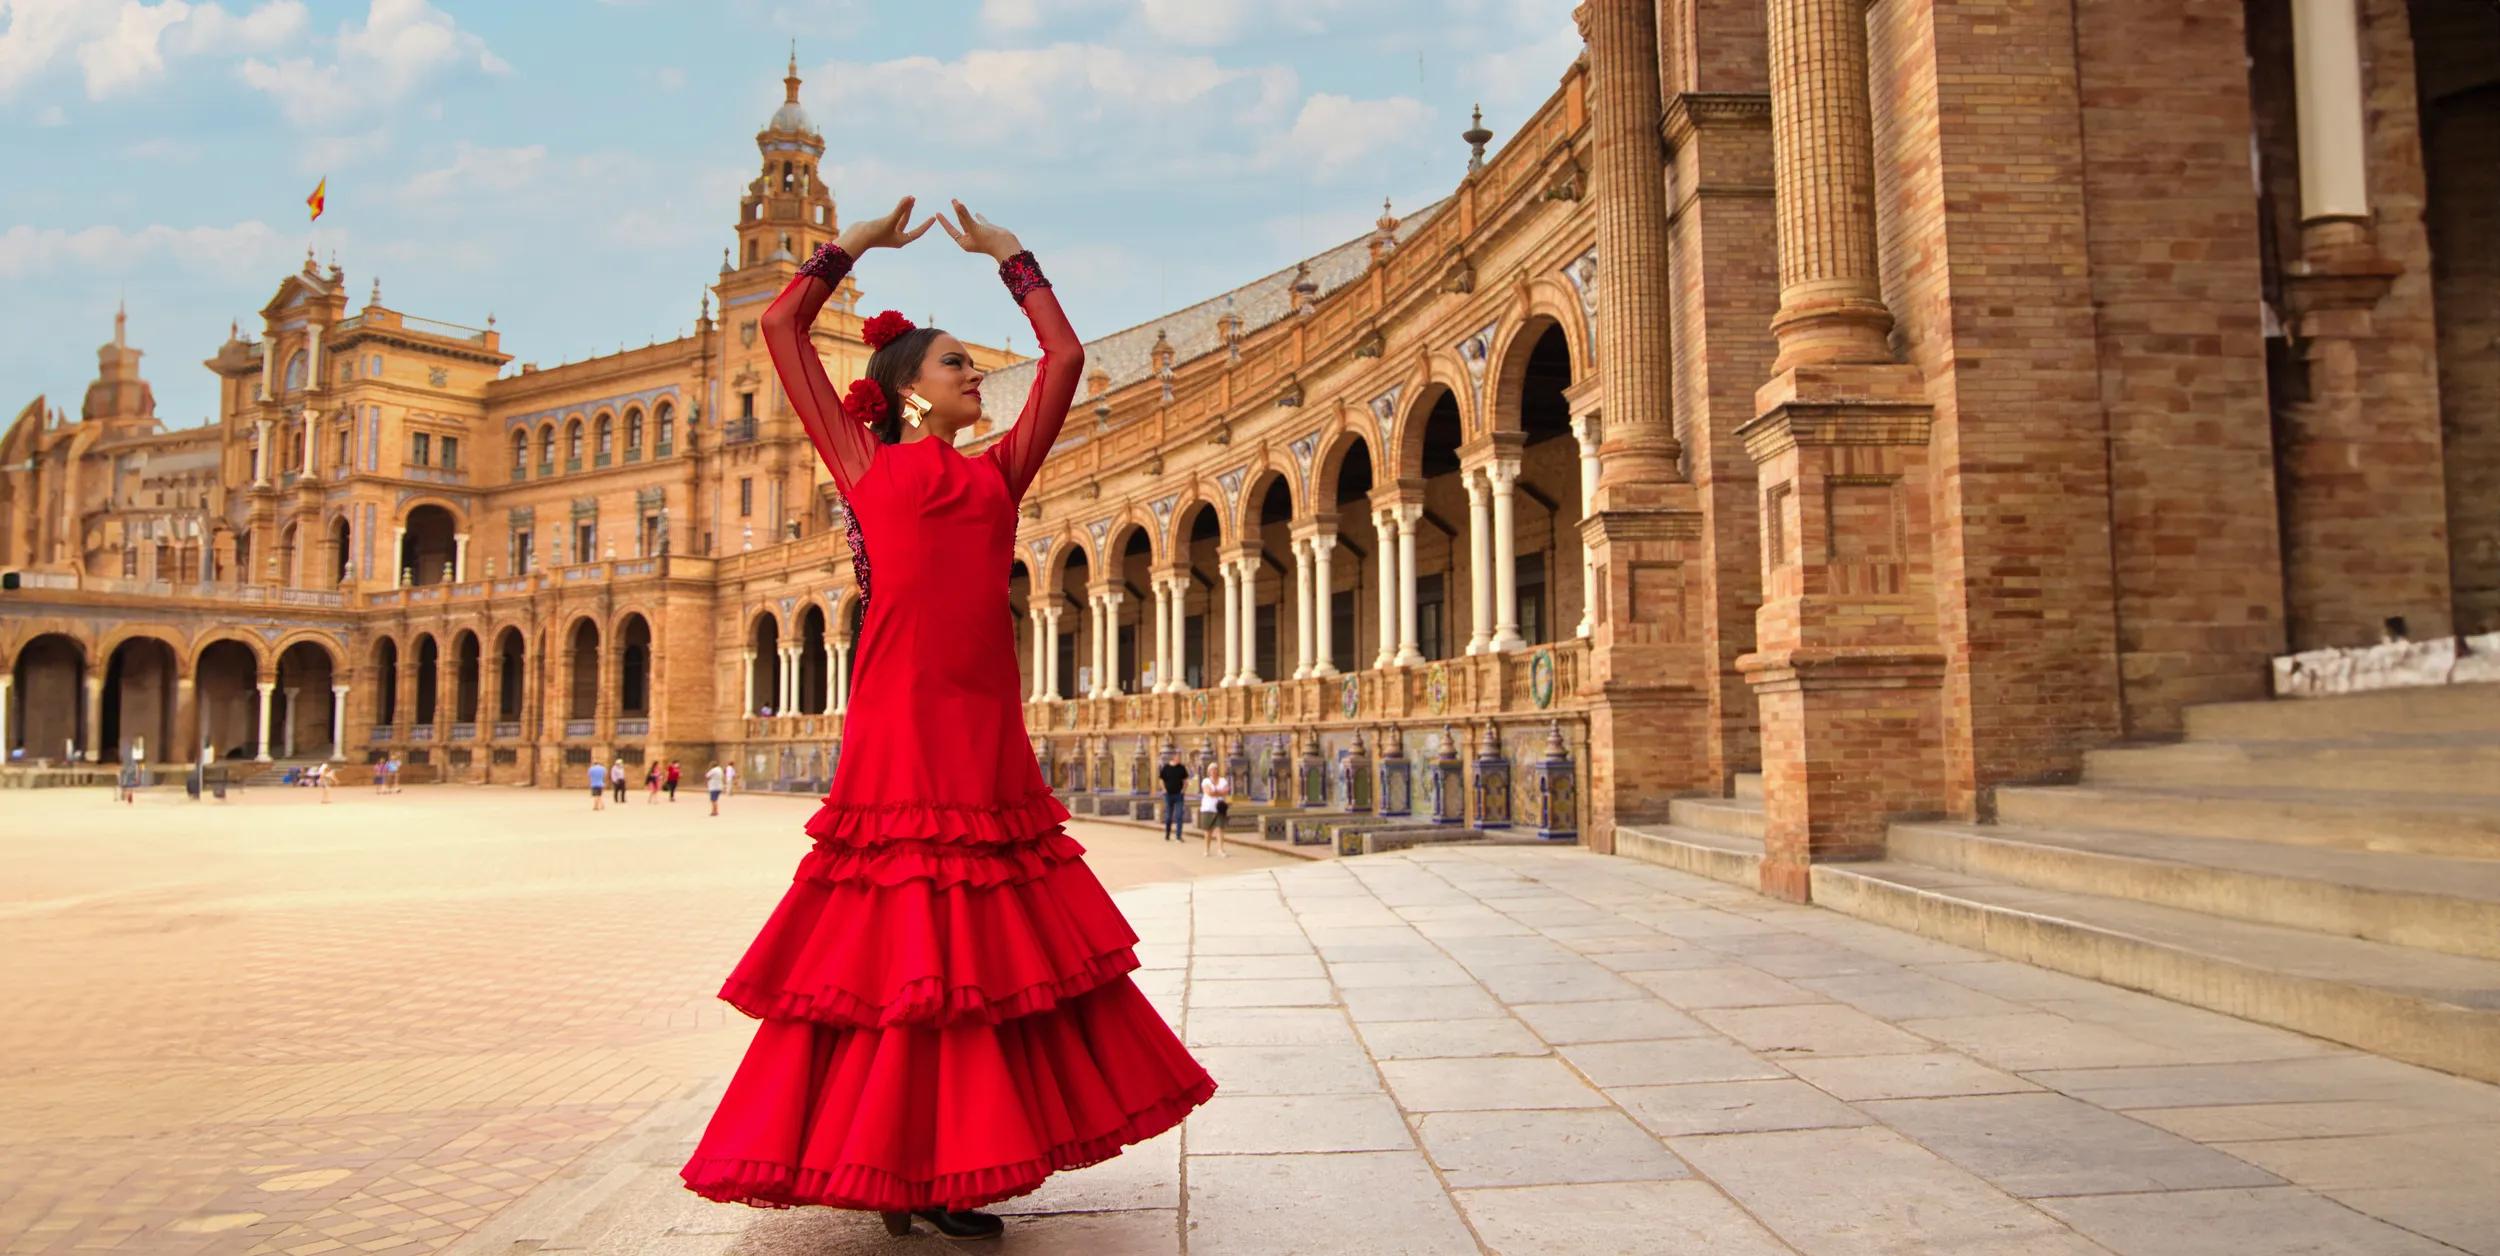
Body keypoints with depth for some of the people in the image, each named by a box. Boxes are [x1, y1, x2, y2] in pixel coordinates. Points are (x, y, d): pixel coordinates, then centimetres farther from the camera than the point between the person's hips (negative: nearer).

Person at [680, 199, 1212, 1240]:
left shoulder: (999, 471, 21)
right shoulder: (866, 463, 12)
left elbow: (1065, 355, 28)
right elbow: (781, 325, 16)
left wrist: (1010, 256, 33)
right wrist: (856, 243, 25)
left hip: (984, 723, 5)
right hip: (901, 717, -4)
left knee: (989, 946, 4)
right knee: (894, 948, -3)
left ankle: (941, 1171, 15)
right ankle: (889, 1173, 8)